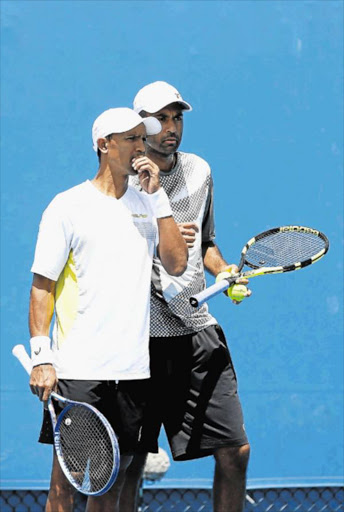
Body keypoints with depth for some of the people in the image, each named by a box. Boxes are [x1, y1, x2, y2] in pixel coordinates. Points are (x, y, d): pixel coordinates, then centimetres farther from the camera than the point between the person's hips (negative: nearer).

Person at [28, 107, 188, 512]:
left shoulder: (147, 204, 14)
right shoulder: (68, 207, -1)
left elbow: (176, 264, 2)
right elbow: (42, 286, -2)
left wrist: (157, 194, -1)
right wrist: (41, 356, -12)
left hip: (132, 369, 5)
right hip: (77, 369, -5)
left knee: (113, 479, 8)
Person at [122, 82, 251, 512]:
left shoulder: (199, 171, 13)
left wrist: (224, 271, 6)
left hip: (198, 331, 5)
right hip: (142, 334, -5)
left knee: (235, 450, 2)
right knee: (130, 462, -2)